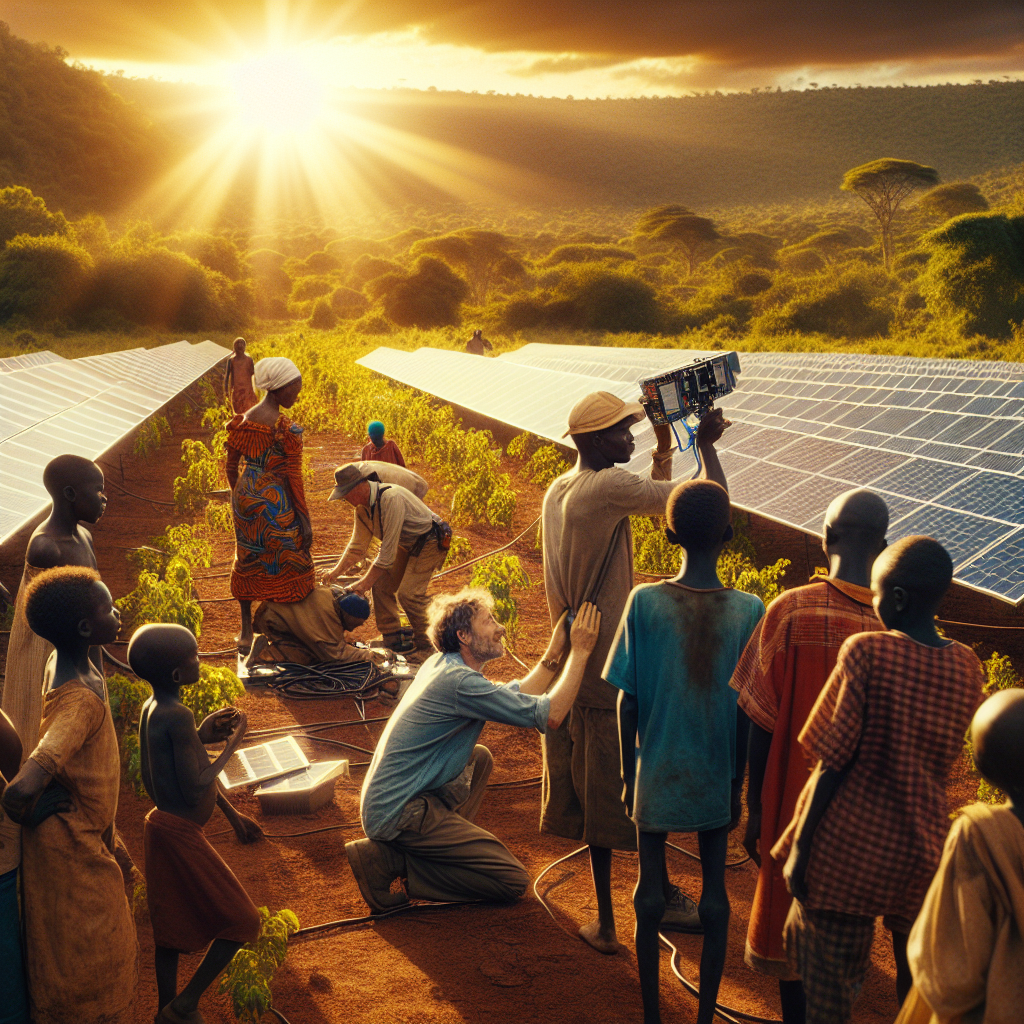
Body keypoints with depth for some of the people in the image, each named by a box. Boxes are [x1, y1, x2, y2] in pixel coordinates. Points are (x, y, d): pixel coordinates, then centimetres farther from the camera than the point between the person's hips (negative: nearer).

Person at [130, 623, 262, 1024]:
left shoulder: (150, 709, 3)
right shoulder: (178, 717, -25)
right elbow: (194, 790, -24)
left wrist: (201, 737, 9)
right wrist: (231, 746, -13)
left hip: (161, 825, 9)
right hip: (182, 836, -9)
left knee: (173, 924, 19)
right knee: (241, 922, 4)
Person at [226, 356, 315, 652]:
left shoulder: (243, 421, 1)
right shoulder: (285, 428, -19)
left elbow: (231, 467, 8)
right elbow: (293, 476, -17)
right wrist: (304, 518, -10)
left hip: (245, 498, 7)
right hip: (275, 503, -7)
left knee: (248, 562, 18)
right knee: (286, 565, 7)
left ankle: (246, 633, 28)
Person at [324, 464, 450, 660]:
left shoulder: (390, 498, -31)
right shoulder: (362, 507, -2)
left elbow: (388, 548, -30)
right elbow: (357, 546, 8)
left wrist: (366, 581, -25)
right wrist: (336, 572, -3)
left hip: (430, 542, -9)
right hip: (406, 545, 9)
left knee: (408, 593, -18)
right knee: (381, 585, 1)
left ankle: (426, 647, -3)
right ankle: (392, 641, 12)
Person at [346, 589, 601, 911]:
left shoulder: (441, 665, 9)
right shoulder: (459, 682, -21)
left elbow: (516, 698, 18)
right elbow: (549, 715, -19)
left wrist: (555, 652, 13)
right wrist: (580, 652, -12)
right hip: (398, 814, -10)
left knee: (480, 759, 28)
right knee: (514, 881, -7)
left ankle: (444, 840, 14)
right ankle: (389, 861, -8)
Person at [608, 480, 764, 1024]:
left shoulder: (644, 602, -12)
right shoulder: (749, 611, -11)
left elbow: (627, 702, -7)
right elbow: (747, 713, -6)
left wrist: (628, 775, 6)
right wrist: (738, 782, 7)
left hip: (656, 776, 0)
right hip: (716, 779, 0)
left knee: (651, 891, 14)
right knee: (714, 893, 13)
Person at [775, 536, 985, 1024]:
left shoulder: (868, 653, -18)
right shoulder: (967, 667, -4)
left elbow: (832, 765, -15)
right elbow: (942, 761, 9)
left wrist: (800, 847, -7)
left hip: (848, 847, -4)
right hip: (922, 851, 4)